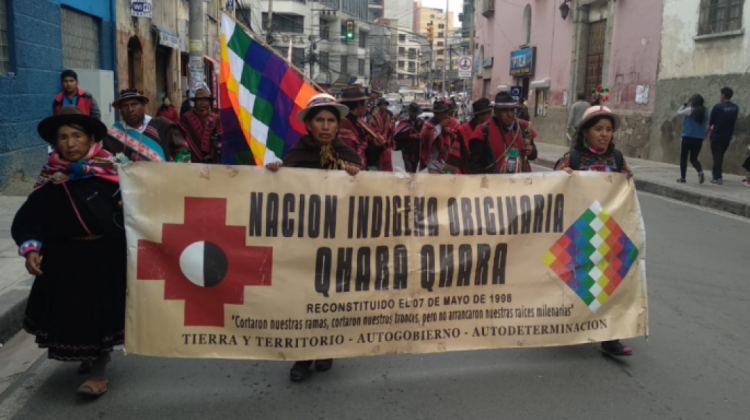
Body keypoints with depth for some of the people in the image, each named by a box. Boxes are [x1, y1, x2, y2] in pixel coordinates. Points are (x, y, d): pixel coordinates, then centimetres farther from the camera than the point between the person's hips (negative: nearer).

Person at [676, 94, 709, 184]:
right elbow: (706, 126, 13)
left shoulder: (690, 110, -9)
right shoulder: (705, 112, 6)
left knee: (683, 158, 8)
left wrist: (685, 104, 11)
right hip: (699, 139, 4)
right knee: (694, 158, 14)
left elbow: (679, 113, 6)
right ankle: (700, 172, -14)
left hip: (688, 137, -4)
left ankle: (682, 178, 8)